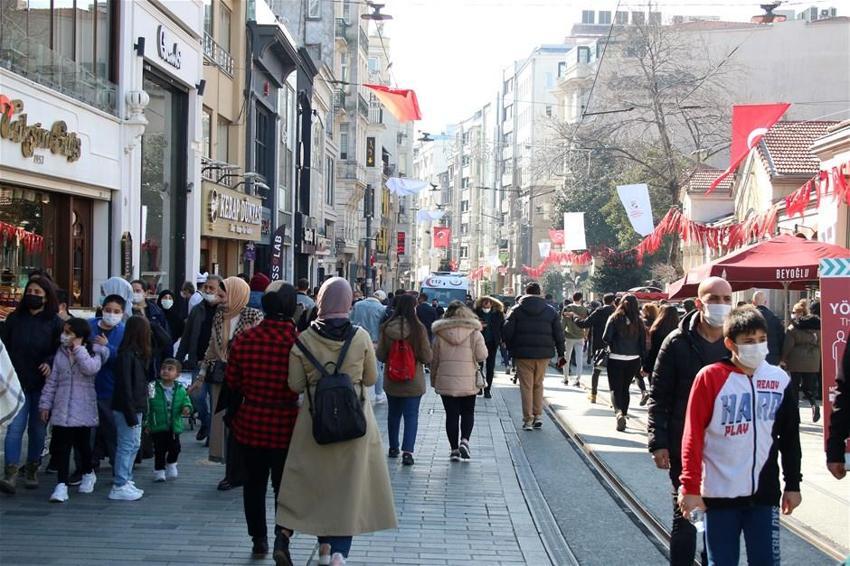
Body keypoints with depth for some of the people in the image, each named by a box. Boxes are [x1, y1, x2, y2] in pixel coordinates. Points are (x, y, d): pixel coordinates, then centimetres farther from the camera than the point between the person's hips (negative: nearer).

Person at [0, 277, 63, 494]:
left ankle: (32, 470, 24)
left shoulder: (55, 322, 0)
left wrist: (50, 363, -19)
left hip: (42, 385, 0)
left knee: (37, 429, 10)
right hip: (17, 383, 1)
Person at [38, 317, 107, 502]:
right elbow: (52, 381, 10)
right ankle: (61, 485, -4)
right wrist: (45, 404, 7)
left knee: (82, 444, 9)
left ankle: (88, 473, 34)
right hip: (62, 408, 3)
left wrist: (78, 348, -16)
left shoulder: (93, 352, -3)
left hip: (83, 409, -3)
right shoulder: (60, 353, 8)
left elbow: (91, 369, -25)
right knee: (60, 446, -4)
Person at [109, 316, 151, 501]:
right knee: (127, 445, -3)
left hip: (136, 407, 10)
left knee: (134, 444, 17)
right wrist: (131, 414, -21)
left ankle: (126, 481, 25)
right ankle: (119, 486, 3)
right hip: (126, 408, -10)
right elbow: (125, 386, -21)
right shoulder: (127, 355, -19)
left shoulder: (138, 353, 9)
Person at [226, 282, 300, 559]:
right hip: (287, 424, -2)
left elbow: (233, 382, 1)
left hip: (251, 422, 2)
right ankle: (282, 538, -6)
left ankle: (259, 539, 27)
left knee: (254, 482, 17)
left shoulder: (245, 338, -8)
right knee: (284, 485, 9)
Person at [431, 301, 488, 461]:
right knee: (468, 412, 15)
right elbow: (482, 355, -6)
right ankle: (464, 440, -6)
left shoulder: (440, 334, -1)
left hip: (446, 382, 0)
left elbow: (434, 359, 3)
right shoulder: (474, 332, -5)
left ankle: (454, 449, 8)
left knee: (451, 415, 6)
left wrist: (433, 379, 14)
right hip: (468, 382, 0)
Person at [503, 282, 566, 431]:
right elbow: (559, 334, 5)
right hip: (544, 353, 2)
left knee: (526, 386, 3)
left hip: (523, 354, -2)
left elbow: (506, 332, -5)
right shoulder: (550, 311, 5)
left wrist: (511, 349, 10)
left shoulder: (517, 310, 0)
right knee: (538, 385, 17)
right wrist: (561, 354, 12)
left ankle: (528, 420, 1)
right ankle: (537, 416, 14)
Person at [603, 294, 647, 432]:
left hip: (616, 359, -3)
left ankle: (618, 412, -23)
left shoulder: (615, 319, -8)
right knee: (625, 388, 19)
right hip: (633, 360, 3)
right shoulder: (638, 322, 0)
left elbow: (606, 338, -12)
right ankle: (624, 414, 23)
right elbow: (643, 343, 2)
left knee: (615, 388, 0)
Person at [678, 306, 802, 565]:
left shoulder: (780, 380, 4)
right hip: (719, 493, -3)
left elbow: (790, 437, 12)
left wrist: (793, 484, 13)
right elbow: (693, 436, -7)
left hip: (765, 493, 3)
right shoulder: (710, 377, -8)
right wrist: (690, 487, -9)